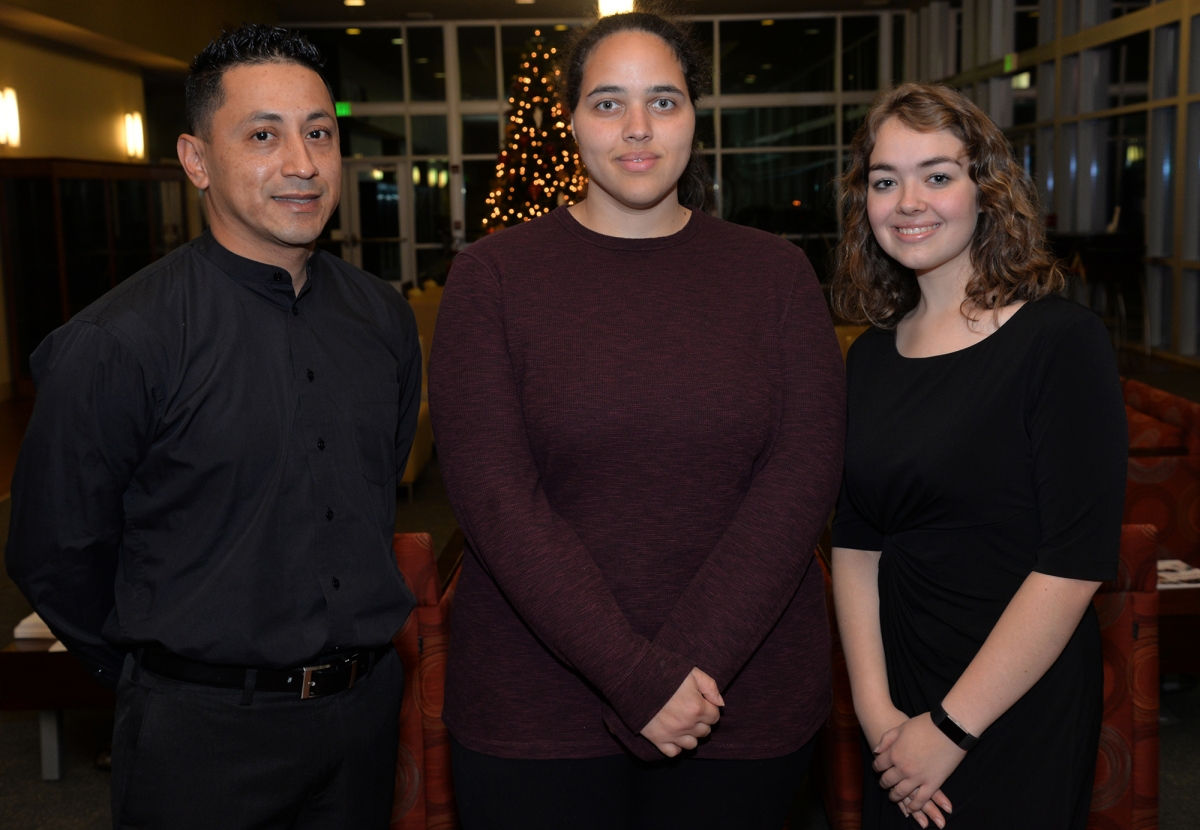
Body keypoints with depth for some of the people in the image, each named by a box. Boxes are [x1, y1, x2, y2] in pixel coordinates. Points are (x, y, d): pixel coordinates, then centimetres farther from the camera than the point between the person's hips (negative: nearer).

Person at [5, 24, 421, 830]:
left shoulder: (385, 318, 0)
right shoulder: (118, 344, -17)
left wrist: (354, 649, 14)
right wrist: (164, 676, 3)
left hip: (369, 706, 5)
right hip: (206, 732, -5)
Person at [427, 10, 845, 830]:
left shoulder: (776, 272, 2)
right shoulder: (493, 276, -2)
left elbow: (803, 477, -6)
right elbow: (495, 496, -10)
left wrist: (691, 662, -16)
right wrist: (636, 676, -17)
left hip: (747, 695, 2)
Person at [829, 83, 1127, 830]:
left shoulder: (1060, 340, -13)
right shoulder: (872, 356, 5)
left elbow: (1077, 562, -18)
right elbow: (856, 545, 2)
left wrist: (952, 727, -17)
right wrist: (876, 708, -8)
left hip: (1020, 709, -5)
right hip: (902, 698, 5)